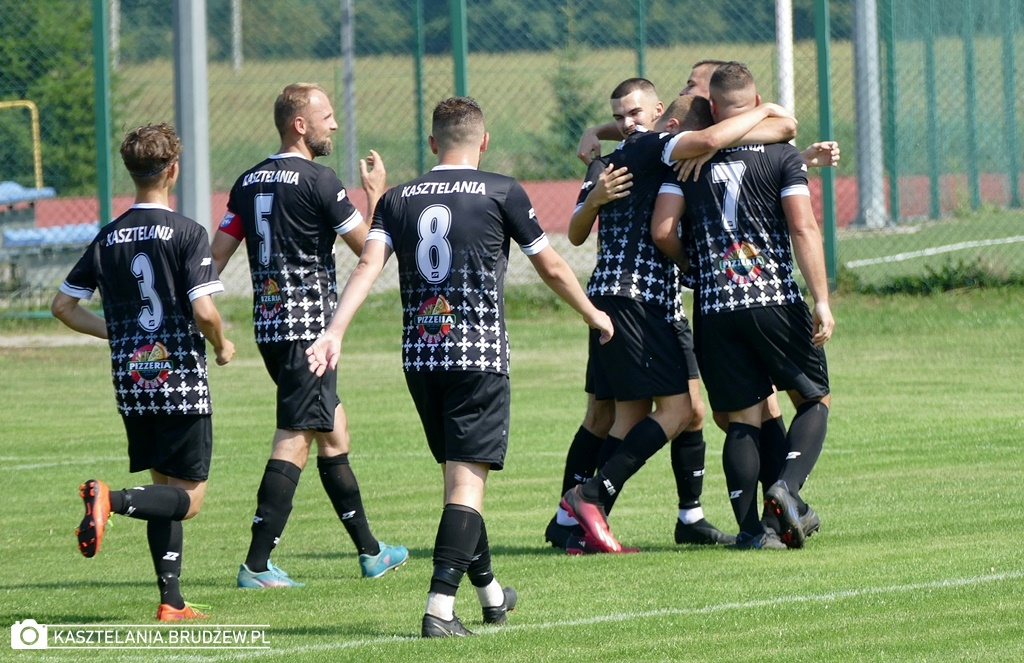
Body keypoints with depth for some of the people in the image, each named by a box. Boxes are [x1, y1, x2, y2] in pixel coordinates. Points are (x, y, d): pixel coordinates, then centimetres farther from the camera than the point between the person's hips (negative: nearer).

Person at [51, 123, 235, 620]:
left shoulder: (108, 238, 5)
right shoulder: (186, 234, -11)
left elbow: (63, 305, 9)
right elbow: (204, 311, -18)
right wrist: (221, 347, 3)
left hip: (132, 387, 6)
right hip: (181, 382, -6)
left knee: (166, 489, 15)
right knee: (188, 498, -1)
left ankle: (171, 601, 10)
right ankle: (110, 500, -27)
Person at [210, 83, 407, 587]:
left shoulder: (249, 182, 11)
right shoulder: (317, 180, -12)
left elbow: (218, 255, 9)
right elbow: (368, 247, -6)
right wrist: (375, 193, 8)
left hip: (269, 326, 8)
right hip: (308, 324, -8)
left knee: (333, 434, 18)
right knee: (294, 442, -8)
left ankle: (369, 551, 26)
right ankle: (256, 565, -14)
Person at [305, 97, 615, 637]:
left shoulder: (398, 199, 8)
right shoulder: (502, 193, -1)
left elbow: (369, 265, -6)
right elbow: (551, 268, 7)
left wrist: (335, 332, -12)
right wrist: (594, 316, 23)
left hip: (419, 356, 4)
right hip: (479, 355, -4)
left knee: (457, 474, 18)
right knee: (467, 481, -6)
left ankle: (490, 593, 32)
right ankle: (440, 607, -19)